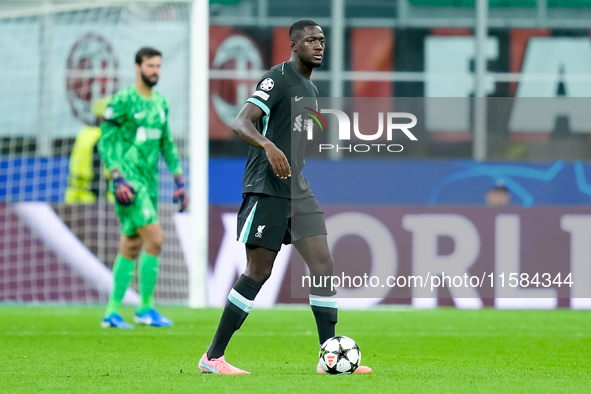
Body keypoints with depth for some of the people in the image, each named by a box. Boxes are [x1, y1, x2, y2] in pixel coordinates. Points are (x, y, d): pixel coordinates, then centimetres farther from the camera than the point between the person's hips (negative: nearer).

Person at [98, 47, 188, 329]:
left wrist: (179, 181, 16)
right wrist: (118, 179, -19)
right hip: (128, 183, -8)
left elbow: (166, 144, 21)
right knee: (155, 239, -14)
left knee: (131, 247, 8)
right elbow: (105, 142, -10)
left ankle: (112, 312, 13)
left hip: (149, 183, 8)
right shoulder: (123, 101, -9)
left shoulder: (160, 103, 13)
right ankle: (145, 308, -6)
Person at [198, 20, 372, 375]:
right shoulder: (278, 78, -9)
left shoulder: (310, 89, 19)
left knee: (323, 265, -1)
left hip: (297, 191, 8)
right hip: (267, 190, -8)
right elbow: (241, 123, -20)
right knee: (258, 272, -7)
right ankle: (213, 357, 2)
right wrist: (269, 146, -36)